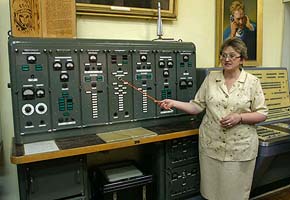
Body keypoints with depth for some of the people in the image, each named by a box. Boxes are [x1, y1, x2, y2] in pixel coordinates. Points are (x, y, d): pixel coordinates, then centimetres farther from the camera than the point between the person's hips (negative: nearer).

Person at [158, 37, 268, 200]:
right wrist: (174, 103, -10)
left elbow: (262, 114, -1)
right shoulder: (211, 78, 3)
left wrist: (239, 117, -17)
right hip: (211, 145, 2)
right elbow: (197, 106, 2)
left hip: (240, 148, -1)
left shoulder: (252, 82, -2)